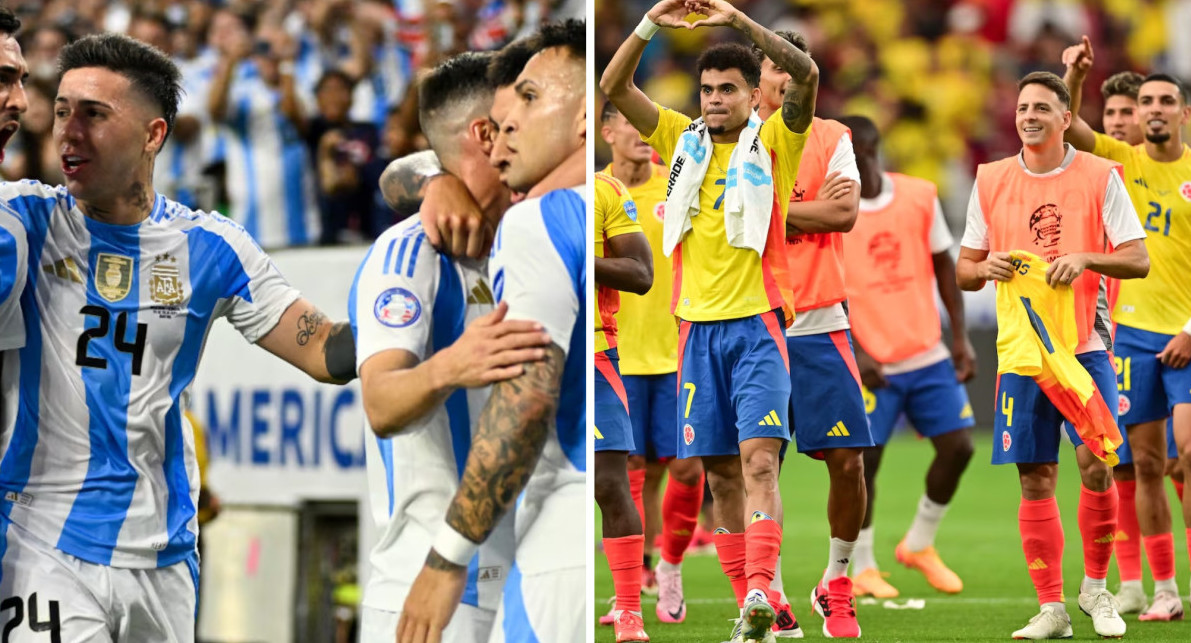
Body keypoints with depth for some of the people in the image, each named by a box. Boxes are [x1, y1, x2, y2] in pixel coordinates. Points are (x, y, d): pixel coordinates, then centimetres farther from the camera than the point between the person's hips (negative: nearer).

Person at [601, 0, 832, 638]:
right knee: (720, 472, 2)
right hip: (697, 327, 4)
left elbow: (806, 75, -14)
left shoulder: (772, 143, 2)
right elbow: (614, 87, 5)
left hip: (757, 325, -4)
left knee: (758, 458, -17)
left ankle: (760, 588, -29)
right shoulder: (683, 141, 12)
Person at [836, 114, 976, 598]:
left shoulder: (920, 196, 3)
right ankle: (863, 568, 12)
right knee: (864, 461, -4)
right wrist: (854, 352, -14)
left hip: (928, 355, 4)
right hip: (871, 365, -4)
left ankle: (920, 544, 20)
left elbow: (943, 266, 10)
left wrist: (960, 336, 7)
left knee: (957, 445, -1)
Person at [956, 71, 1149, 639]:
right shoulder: (991, 181, 7)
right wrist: (986, 267, -10)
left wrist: (1085, 258, -20)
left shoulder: (1099, 177, 0)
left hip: (1086, 346, -2)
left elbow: (1138, 260, -3)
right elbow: (964, 271, 12)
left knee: (1096, 461, -14)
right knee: (1035, 479, 0)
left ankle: (1096, 587, 6)